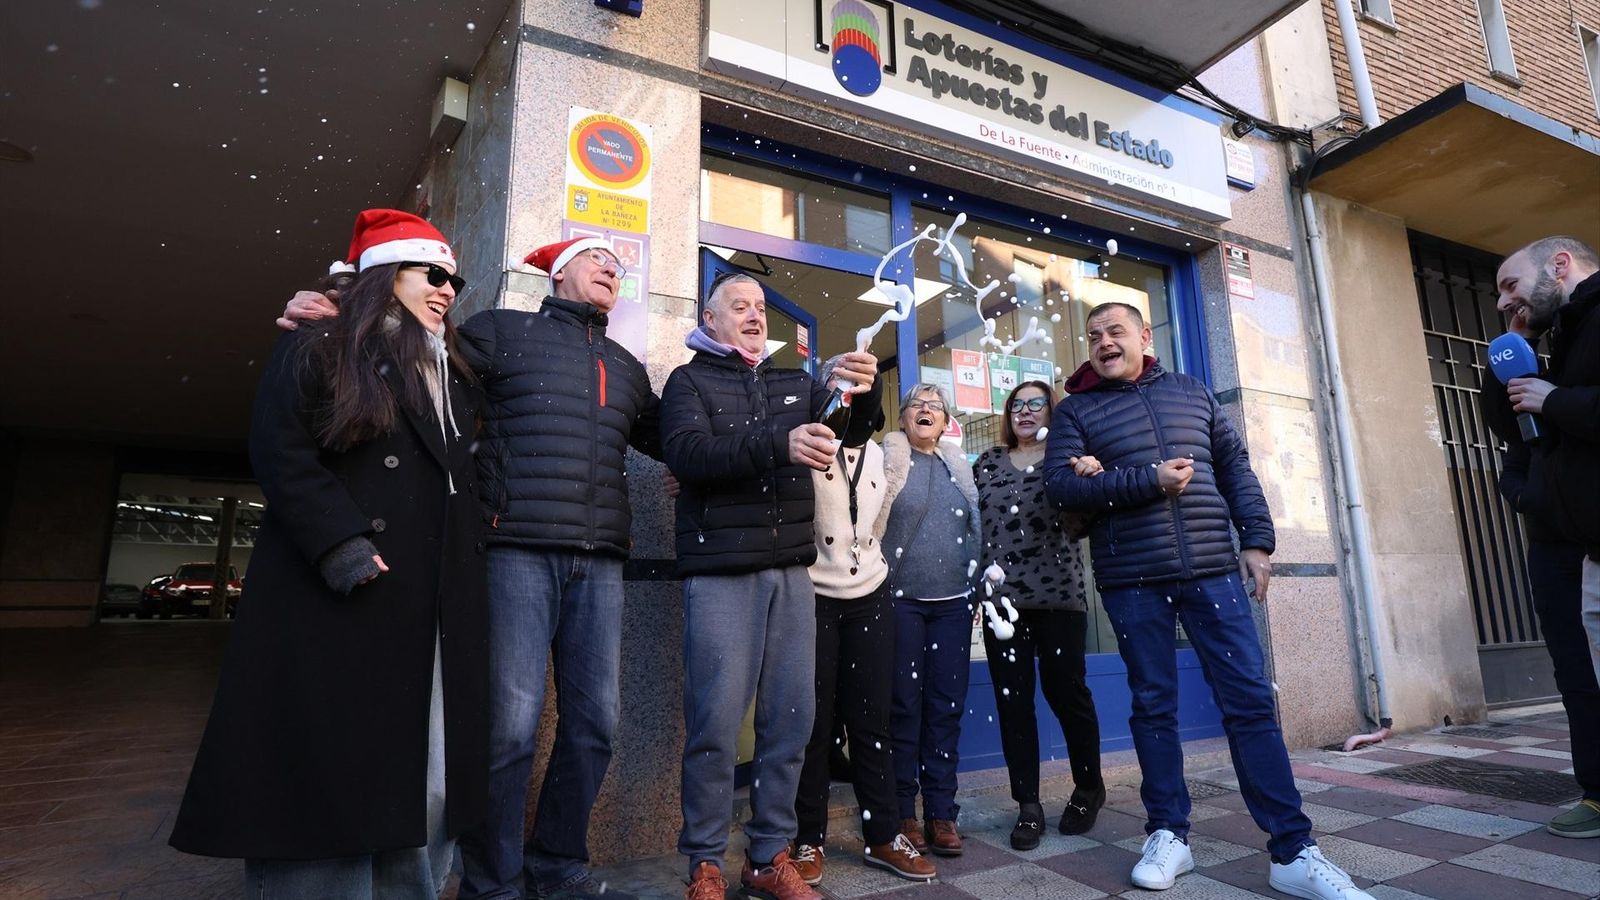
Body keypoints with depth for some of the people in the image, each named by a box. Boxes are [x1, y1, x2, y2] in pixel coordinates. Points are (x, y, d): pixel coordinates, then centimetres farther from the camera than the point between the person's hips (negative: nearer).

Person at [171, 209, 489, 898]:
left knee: (424, 779, 8)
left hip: (436, 613, 6)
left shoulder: (455, 379, 22)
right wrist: (341, 544, -20)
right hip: (339, 599, -6)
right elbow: (280, 454, -8)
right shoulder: (316, 354, 4)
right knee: (328, 769, -1)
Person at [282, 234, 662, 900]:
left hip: (599, 563, 5)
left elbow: (670, 441, 30)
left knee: (594, 721, 6)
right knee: (509, 724, -5)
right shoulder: (504, 332, 9)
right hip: (519, 551, -5)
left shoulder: (627, 369, 22)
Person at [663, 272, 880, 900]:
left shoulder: (795, 383, 19)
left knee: (791, 717, 6)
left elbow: (849, 433, 8)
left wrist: (865, 393, -14)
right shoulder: (690, 381, 5)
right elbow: (686, 454, -13)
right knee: (716, 720, -4)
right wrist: (778, 445, -26)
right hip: (720, 570, -4)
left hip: (791, 570, 5)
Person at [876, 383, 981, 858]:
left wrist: (978, 586, 13)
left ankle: (941, 812, 17)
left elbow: (975, 529, 18)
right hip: (901, 600, -4)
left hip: (953, 603, 4)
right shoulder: (887, 460, 1)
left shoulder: (959, 467, 15)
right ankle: (902, 813, 13)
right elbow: (868, 523, -4)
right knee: (904, 706, 1)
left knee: (947, 707, 6)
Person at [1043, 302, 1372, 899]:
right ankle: (1168, 835, 19)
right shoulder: (1076, 409, 5)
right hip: (1131, 580, -2)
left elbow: (1236, 468, 13)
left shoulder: (1191, 393, 15)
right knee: (1154, 706, 6)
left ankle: (1293, 851, 11)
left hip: (1212, 569, 2)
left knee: (1251, 702, 1)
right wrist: (1147, 480, -15)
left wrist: (1256, 540, 2)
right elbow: (1058, 485, -8)